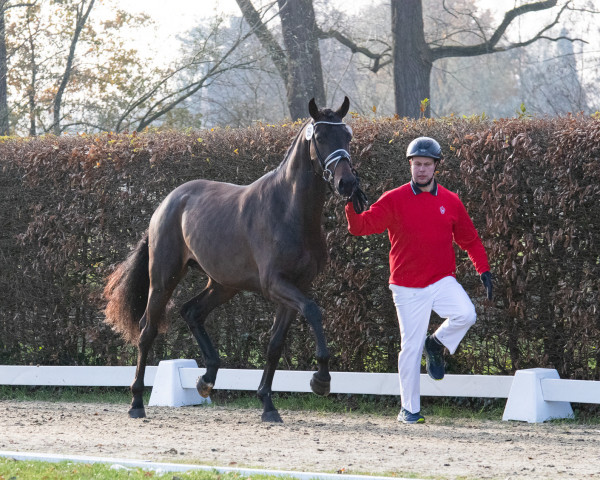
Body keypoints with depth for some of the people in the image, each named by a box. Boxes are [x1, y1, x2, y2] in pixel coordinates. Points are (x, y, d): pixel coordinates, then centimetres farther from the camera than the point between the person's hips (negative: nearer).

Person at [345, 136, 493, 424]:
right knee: (411, 347, 0)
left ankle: (437, 345, 5)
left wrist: (483, 269, 5)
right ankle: (409, 409, 13)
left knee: (465, 314, -26)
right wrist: (352, 206, -29)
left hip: (442, 281, 2)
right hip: (407, 287, -2)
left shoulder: (450, 202, 6)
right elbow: (362, 226, -10)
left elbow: (469, 238, 14)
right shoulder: (395, 201, -2)